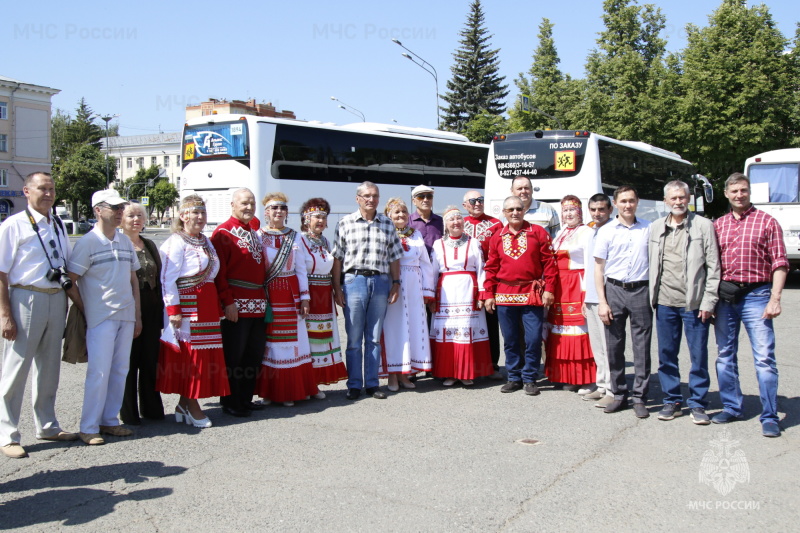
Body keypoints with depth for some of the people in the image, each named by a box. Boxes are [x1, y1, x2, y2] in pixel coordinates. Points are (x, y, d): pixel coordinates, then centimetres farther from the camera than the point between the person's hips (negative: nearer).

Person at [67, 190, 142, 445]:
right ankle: (89, 427, 3)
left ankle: (109, 420, 19)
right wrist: (85, 311, -7)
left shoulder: (125, 241, 11)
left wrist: (137, 315, 13)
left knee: (120, 370, 8)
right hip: (101, 317, -6)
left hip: (126, 316, 6)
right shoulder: (87, 242, -7)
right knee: (99, 372, -6)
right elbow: (70, 281, -7)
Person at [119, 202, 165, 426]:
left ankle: (151, 408, 21)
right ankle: (128, 412, 12)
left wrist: (160, 313, 11)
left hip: (150, 312, 5)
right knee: (128, 361, 2)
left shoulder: (150, 245, 14)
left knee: (150, 361, 10)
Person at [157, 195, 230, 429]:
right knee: (189, 353, -4)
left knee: (204, 353, 8)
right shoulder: (176, 242, -9)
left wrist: (218, 307, 19)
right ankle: (191, 407, 5)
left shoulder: (206, 242, 17)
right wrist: (173, 310, -19)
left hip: (207, 305, 9)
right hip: (186, 303, -8)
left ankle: (185, 405, 18)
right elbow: (167, 279, -15)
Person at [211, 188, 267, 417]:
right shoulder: (223, 232, -7)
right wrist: (227, 302, -18)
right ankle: (230, 402, 9)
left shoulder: (253, 232, 18)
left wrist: (263, 298, 16)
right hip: (235, 306, -8)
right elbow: (219, 271, -13)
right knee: (233, 355, -1)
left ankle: (246, 398, 22)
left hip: (257, 305, 8)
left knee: (254, 355, 12)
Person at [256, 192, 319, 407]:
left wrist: (305, 297, 4)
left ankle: (298, 388, 14)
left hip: (291, 294, 3)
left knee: (295, 341, 4)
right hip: (268, 294, -3)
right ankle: (274, 391, 10)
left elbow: (301, 269, 10)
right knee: (271, 343, 1)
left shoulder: (294, 237, 10)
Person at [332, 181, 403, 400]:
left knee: (374, 338, 8)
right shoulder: (345, 223, 3)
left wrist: (396, 283, 6)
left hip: (380, 282, 2)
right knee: (354, 338, 1)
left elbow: (394, 257, 13)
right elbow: (337, 258, 1)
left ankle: (372, 383, 16)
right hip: (354, 280, -2)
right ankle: (354, 385, 11)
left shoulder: (387, 224, 11)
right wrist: (337, 287, -4)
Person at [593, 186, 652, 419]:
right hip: (614, 289, 1)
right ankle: (619, 395, 17)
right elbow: (598, 268, 5)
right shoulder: (606, 231, 5)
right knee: (614, 346, 5)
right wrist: (602, 301, -2)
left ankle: (639, 398, 8)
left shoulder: (648, 229, 6)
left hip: (641, 290, 0)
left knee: (642, 347, 1)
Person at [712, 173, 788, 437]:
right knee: (725, 355, 10)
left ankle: (770, 417, 0)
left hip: (755, 296, -4)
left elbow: (779, 263, -3)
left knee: (764, 358, -7)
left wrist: (775, 299, -12)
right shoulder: (718, 225, 12)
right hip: (724, 296, 4)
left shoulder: (767, 222, 1)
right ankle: (731, 407, 23)